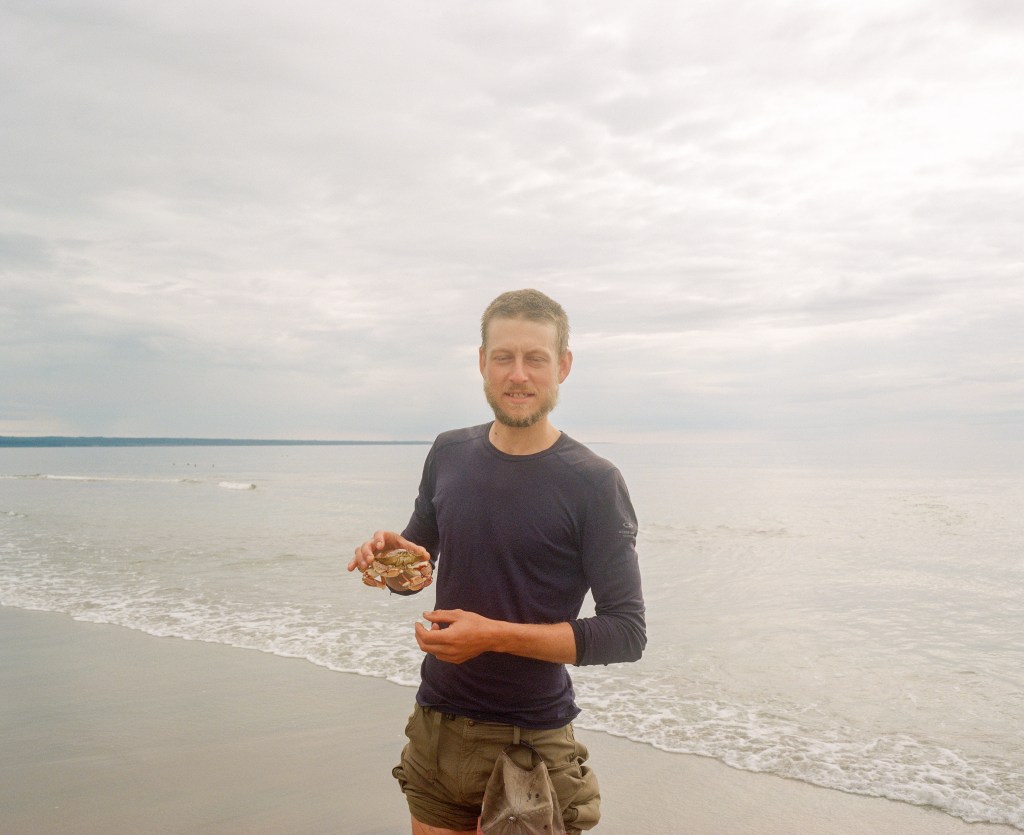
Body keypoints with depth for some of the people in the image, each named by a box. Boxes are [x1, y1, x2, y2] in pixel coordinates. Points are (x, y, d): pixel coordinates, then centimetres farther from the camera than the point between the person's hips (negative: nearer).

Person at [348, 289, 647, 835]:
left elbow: (627, 632, -14)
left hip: (530, 743, -4)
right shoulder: (449, 454, 1)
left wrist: (495, 635, -22)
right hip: (435, 728, 4)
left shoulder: (593, 483, -13)